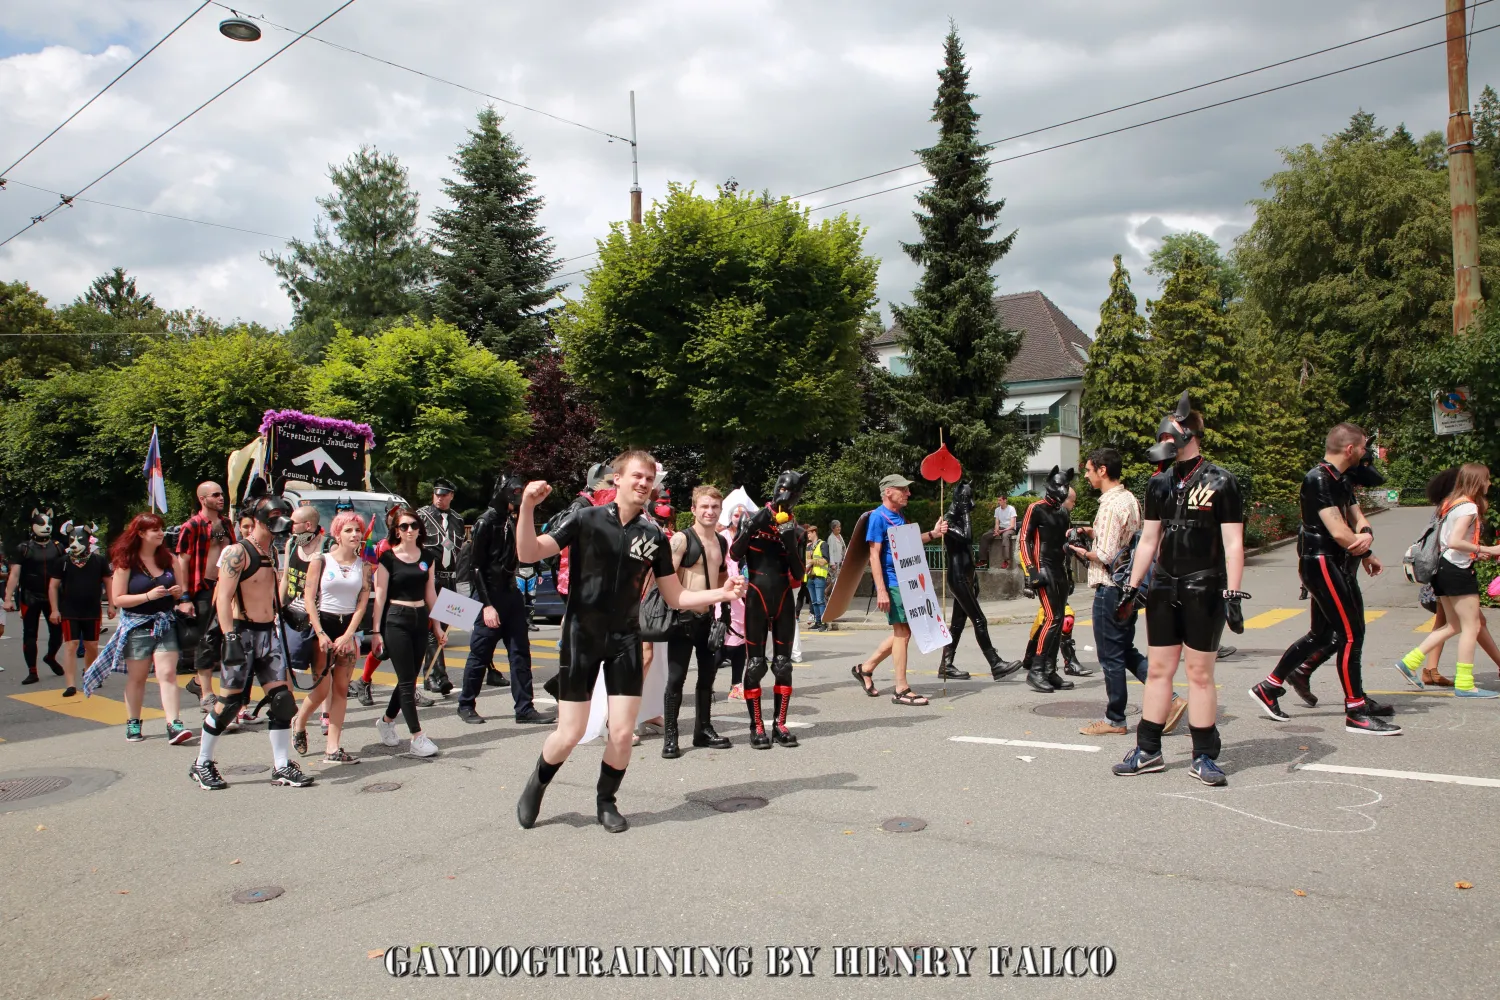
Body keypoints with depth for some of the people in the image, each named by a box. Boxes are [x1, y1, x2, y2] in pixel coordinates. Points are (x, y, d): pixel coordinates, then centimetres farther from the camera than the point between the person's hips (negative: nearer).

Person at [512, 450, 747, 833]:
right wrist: (527, 506, -28)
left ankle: (606, 802, 26)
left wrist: (721, 594, -9)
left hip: (625, 641, 3)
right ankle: (536, 786, 30)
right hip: (581, 637, -2)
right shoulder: (587, 520, -7)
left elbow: (675, 597, 5)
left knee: (621, 733, 0)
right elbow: (528, 554, -13)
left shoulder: (654, 536, 1)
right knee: (569, 734, -1)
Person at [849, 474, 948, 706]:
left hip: (905, 582, 9)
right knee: (902, 631, -6)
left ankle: (865, 668, 24)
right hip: (891, 583, -9)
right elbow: (874, 554, -16)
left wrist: (932, 534, 11)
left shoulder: (900, 516, 14)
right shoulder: (878, 516, -12)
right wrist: (881, 590, -21)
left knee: (904, 631, 12)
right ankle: (901, 690, 2)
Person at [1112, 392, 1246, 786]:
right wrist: (1132, 587, 13)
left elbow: (1233, 543, -8)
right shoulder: (1159, 484, 9)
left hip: (1203, 590, -5)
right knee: (1158, 668, 8)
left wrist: (1233, 595, -14)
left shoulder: (1220, 482, -6)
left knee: (1200, 672, 1)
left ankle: (1204, 757, 13)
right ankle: (1148, 751, 17)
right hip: (1163, 587, 5)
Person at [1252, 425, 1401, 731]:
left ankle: (1268, 688, 21)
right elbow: (1339, 533, -23)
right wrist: (1363, 548, -4)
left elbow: (1357, 518, 11)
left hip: (1337, 565, 10)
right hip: (1321, 563, -10)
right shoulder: (1318, 480, -18)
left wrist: (1366, 534, -12)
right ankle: (1356, 712, 1)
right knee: (1351, 634, -7)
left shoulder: (1342, 480, 15)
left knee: (1322, 634, 14)